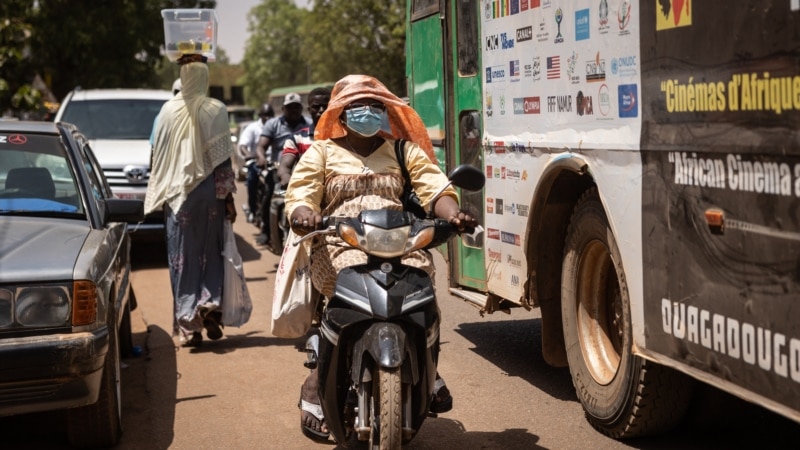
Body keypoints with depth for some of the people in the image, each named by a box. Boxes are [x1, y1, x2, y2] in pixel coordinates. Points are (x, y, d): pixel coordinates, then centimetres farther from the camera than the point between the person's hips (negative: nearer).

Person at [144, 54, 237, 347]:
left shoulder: (168, 110, 0)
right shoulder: (215, 110, -5)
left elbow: (158, 155, 5)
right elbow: (222, 158, -6)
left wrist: (160, 194, 16)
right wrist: (228, 197, 0)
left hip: (177, 193, 1)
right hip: (209, 191, -1)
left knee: (183, 258, 5)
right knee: (211, 254, 14)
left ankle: (188, 324, 3)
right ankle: (210, 305, -1)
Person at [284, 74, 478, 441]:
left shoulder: (404, 151, 24)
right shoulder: (321, 152, 21)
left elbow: (435, 187, 10)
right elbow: (299, 195, 8)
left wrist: (453, 214, -13)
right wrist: (304, 215, -17)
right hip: (340, 246, -2)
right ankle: (315, 389, -23)